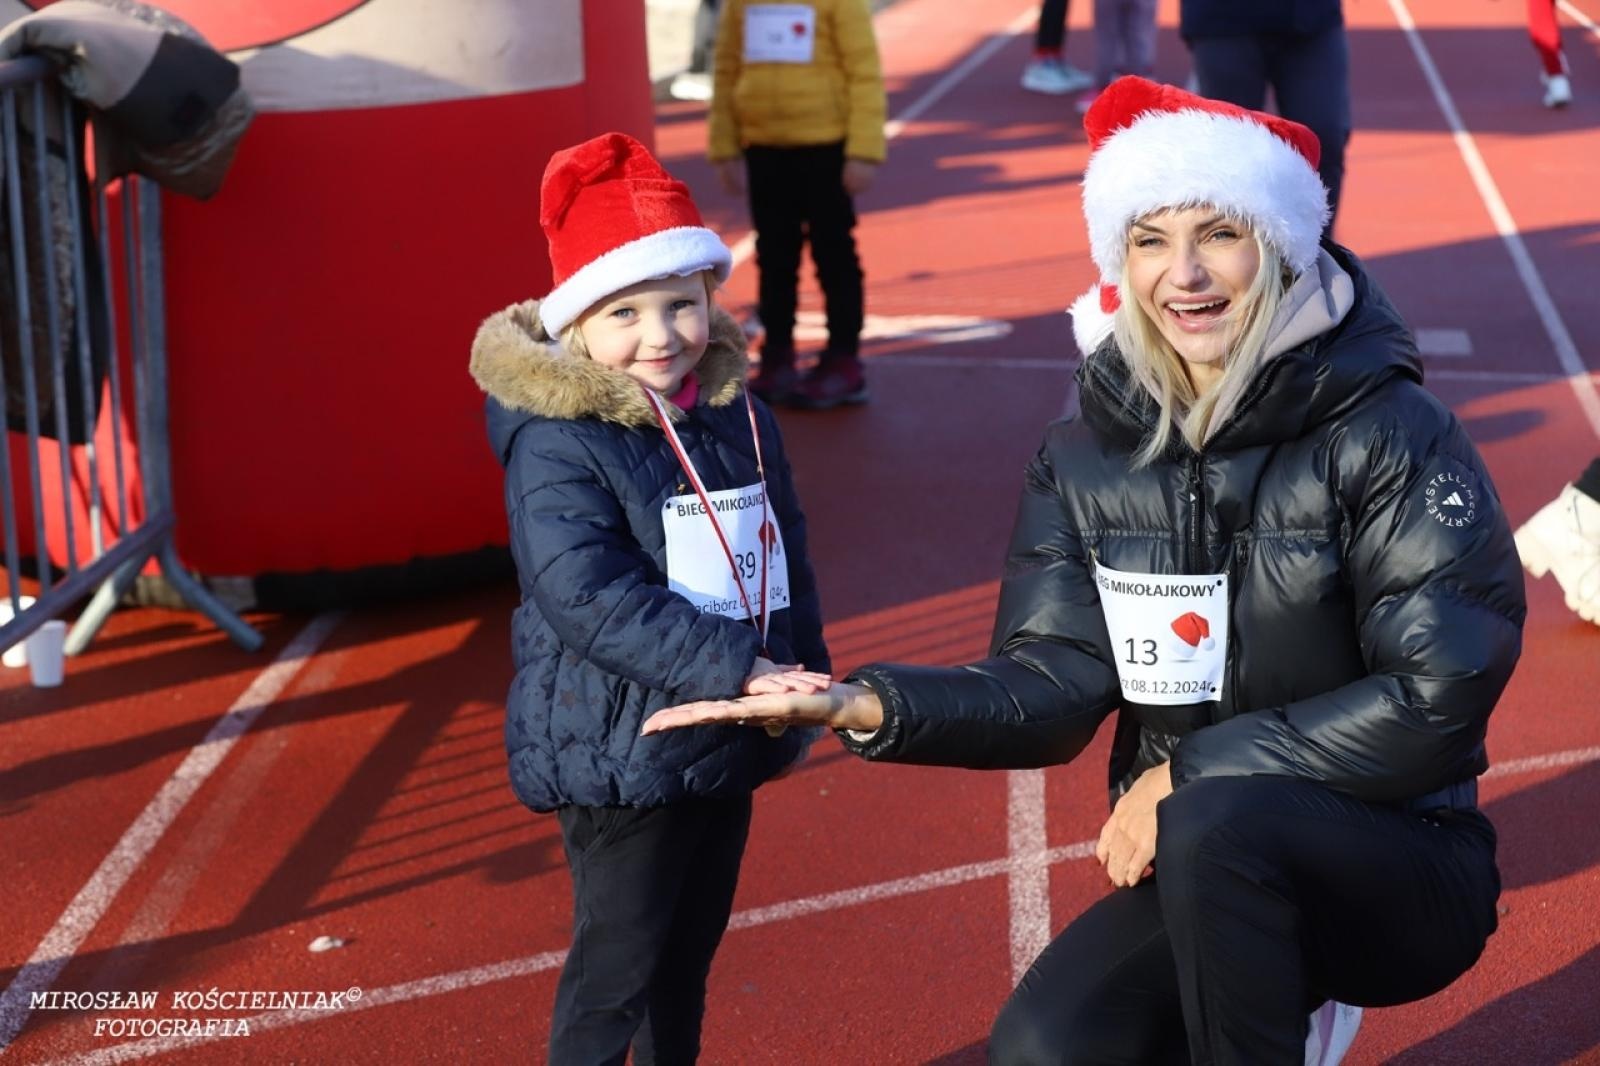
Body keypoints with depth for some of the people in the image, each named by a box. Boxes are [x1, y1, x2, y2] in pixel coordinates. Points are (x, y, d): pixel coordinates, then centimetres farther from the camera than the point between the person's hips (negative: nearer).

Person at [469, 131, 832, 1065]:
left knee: (690, 951, 20)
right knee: (617, 967, 2)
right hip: (619, 752, -7)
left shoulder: (742, 420, 4)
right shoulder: (558, 446, -18)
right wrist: (739, 670, -31)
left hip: (729, 744, 7)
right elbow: (590, 598, -27)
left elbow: (787, 561, 14)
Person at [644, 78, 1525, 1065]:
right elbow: (1053, 686, -6)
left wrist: (1194, 772, -19)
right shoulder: (1088, 459, 1)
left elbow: (1440, 696, -17)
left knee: (1214, 818, -35)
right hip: (1201, 876, 4)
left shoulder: (1392, 433, -13)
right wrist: (872, 706, -24)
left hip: (1403, 868, -4)